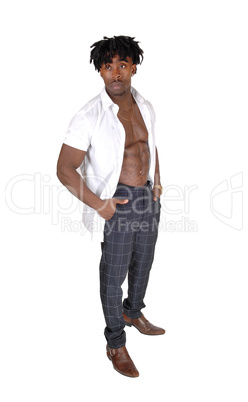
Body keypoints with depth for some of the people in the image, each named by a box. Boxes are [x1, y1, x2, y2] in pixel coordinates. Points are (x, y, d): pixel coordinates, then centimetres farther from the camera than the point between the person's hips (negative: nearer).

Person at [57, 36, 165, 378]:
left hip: (148, 197, 7)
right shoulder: (89, 116, -18)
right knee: (114, 273, 7)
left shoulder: (145, 107, 2)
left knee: (143, 262, 22)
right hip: (117, 202, -6)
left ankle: (134, 313, 50)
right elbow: (65, 170, -17)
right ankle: (115, 344, 28)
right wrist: (99, 205, -20)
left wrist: (157, 180, 9)